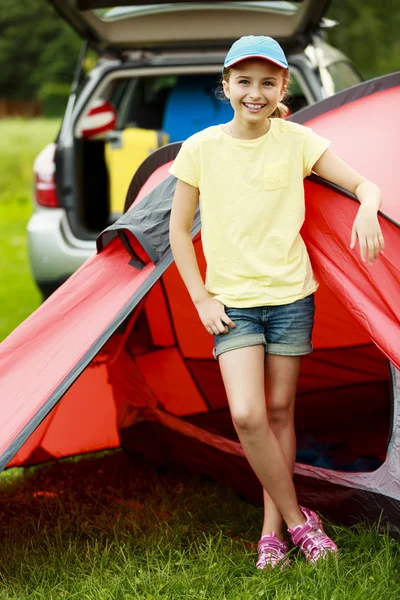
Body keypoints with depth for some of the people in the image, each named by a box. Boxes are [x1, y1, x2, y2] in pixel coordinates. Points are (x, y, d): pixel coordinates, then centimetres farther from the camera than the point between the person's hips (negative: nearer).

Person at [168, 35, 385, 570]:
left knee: (280, 411, 6)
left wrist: (367, 209, -25)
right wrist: (201, 299, -3)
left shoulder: (296, 141, -3)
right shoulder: (200, 149, -4)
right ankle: (297, 519, 2)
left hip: (290, 296, 1)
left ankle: (272, 531, 18)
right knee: (247, 414, -15)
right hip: (234, 302, -1)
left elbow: (365, 184, -1)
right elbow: (179, 231, 3)